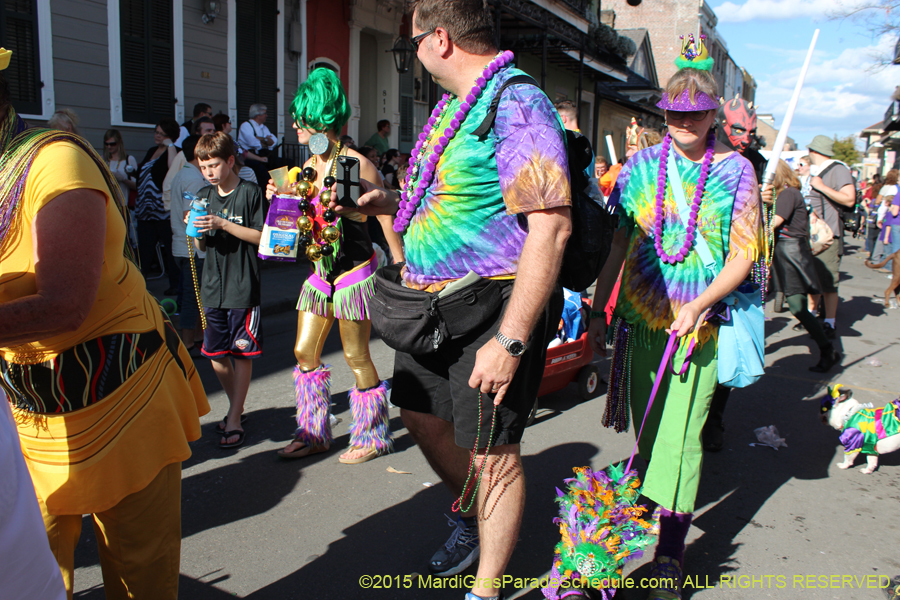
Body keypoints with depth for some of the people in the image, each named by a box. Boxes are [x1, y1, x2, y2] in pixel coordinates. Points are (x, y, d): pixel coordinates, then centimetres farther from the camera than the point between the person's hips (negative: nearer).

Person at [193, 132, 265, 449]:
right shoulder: (205, 195, 12)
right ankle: (236, 406, 29)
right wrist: (198, 232, -6)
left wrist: (223, 224, -18)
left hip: (243, 288, -6)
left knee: (241, 354, 0)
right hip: (213, 288, 6)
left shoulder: (250, 193, -5)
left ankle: (234, 421, 8)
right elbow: (202, 246, 16)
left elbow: (262, 237, -10)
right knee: (216, 356, 9)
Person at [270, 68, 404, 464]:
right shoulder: (308, 167, 9)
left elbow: (387, 219, -12)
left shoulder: (355, 163, -14)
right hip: (320, 274, 8)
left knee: (356, 358, 2)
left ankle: (372, 437, 20)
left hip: (355, 274, -8)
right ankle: (313, 434, 24)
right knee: (305, 353, 9)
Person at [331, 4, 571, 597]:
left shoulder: (517, 104, -18)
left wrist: (510, 340, -29)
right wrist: (392, 202, 17)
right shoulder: (454, 104, 13)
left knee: (491, 450, 3)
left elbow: (551, 227, -27)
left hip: (495, 305, -10)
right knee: (423, 417, 21)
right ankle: (473, 518, 46)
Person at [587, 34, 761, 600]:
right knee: (646, 429, 10)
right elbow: (619, 245, 11)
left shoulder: (735, 171, 0)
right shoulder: (642, 165, 7)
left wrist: (698, 304, -17)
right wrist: (597, 310, 8)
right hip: (639, 314, 3)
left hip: (697, 320, -3)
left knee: (680, 434, -4)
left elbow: (742, 256, -2)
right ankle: (650, 515, 30)